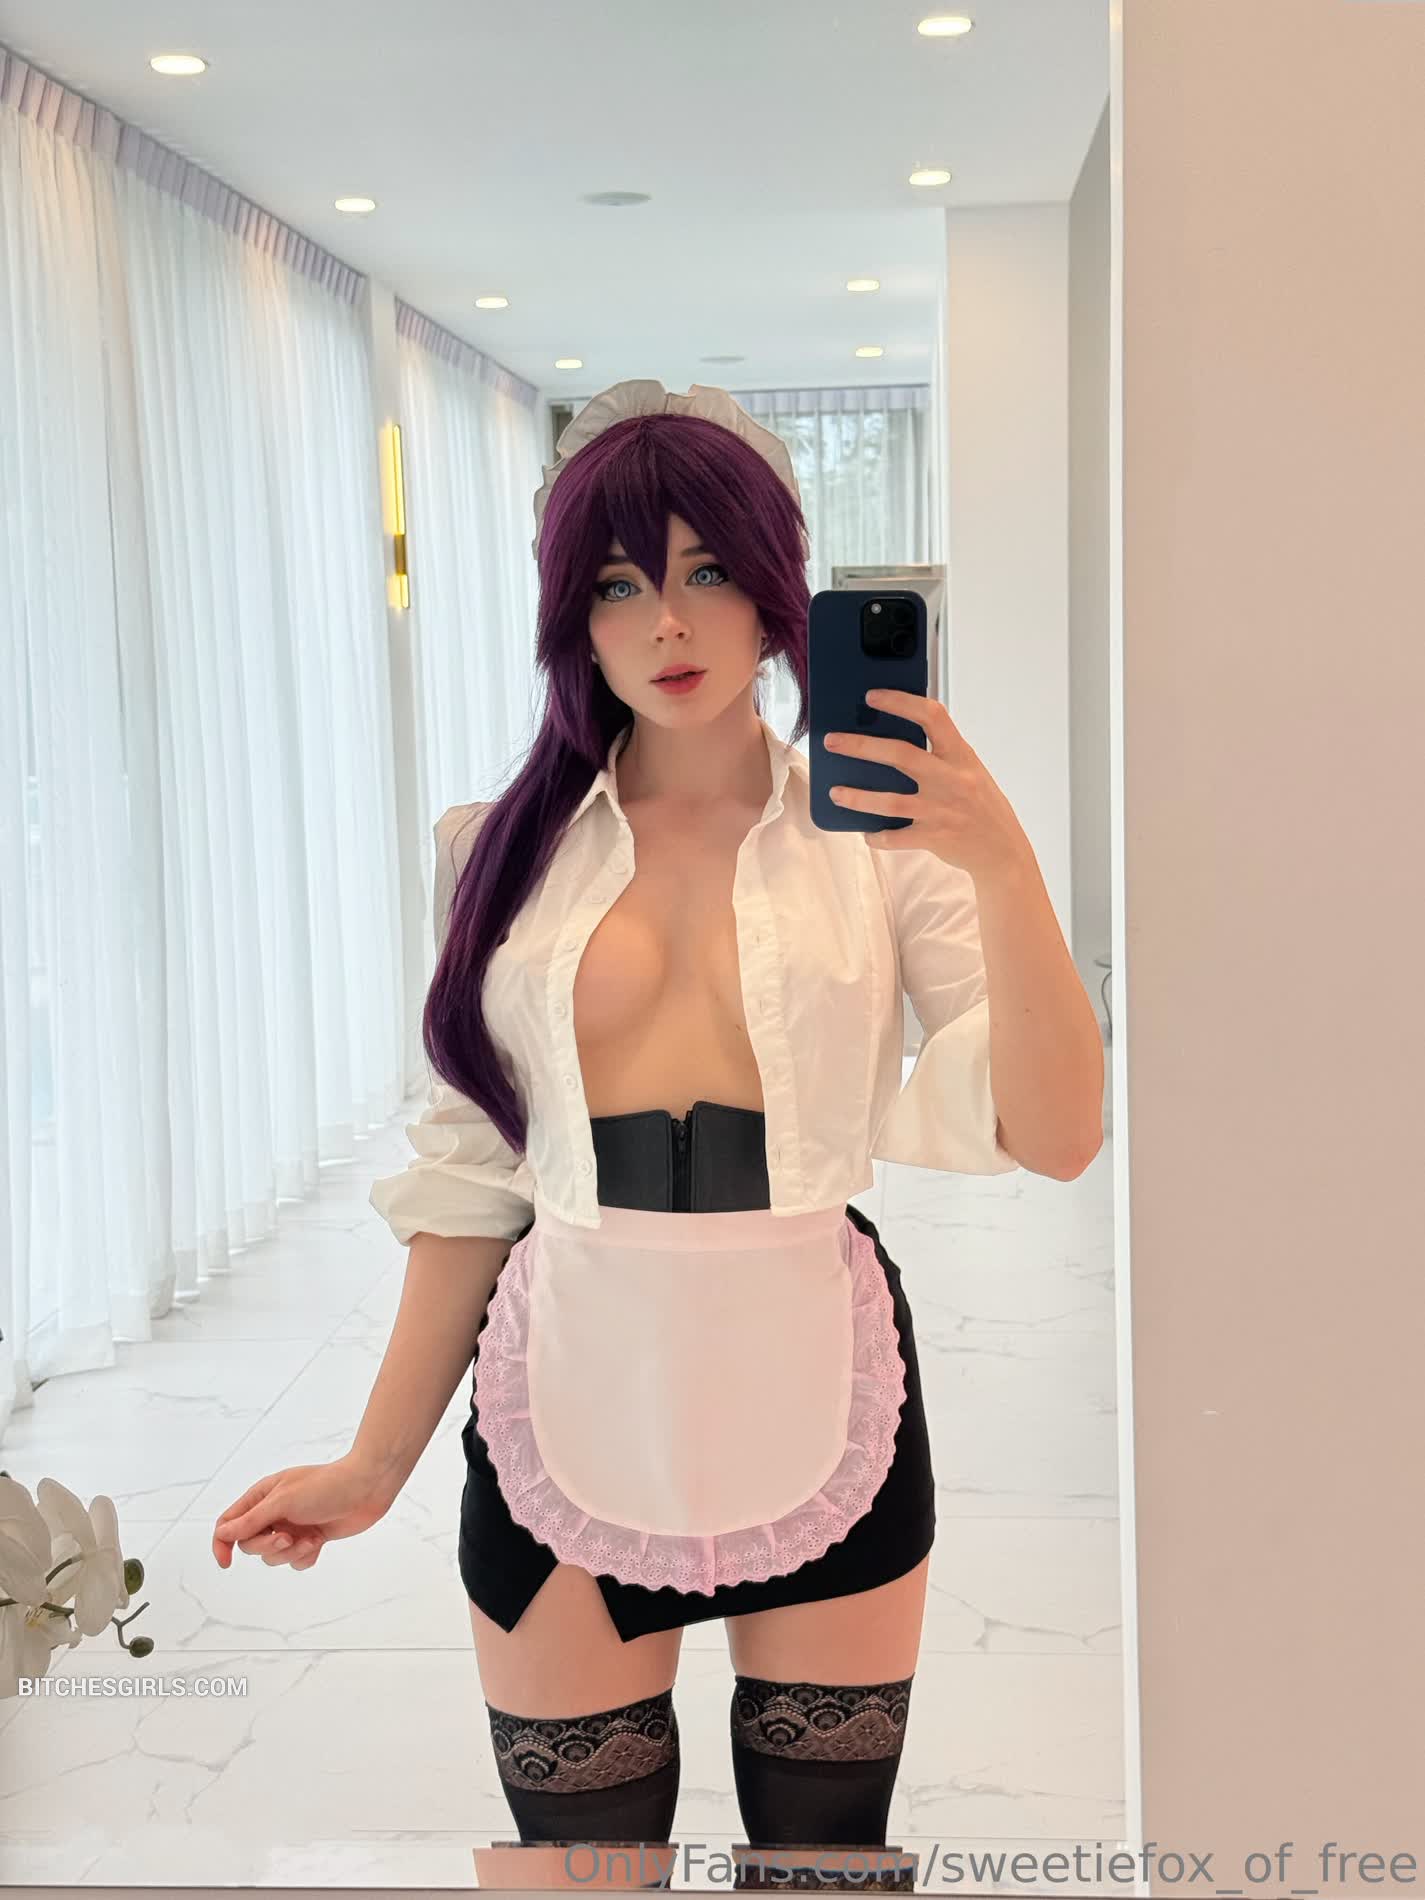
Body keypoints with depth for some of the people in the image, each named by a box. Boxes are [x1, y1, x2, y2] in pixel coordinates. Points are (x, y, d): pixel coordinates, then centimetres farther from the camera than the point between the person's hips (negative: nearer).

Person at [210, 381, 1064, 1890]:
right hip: (578, 1395, 1)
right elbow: (471, 1174, 6)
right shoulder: (510, 849, 3)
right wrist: (377, 1459, 6)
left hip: (813, 1391, -1)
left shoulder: (871, 834, -2)